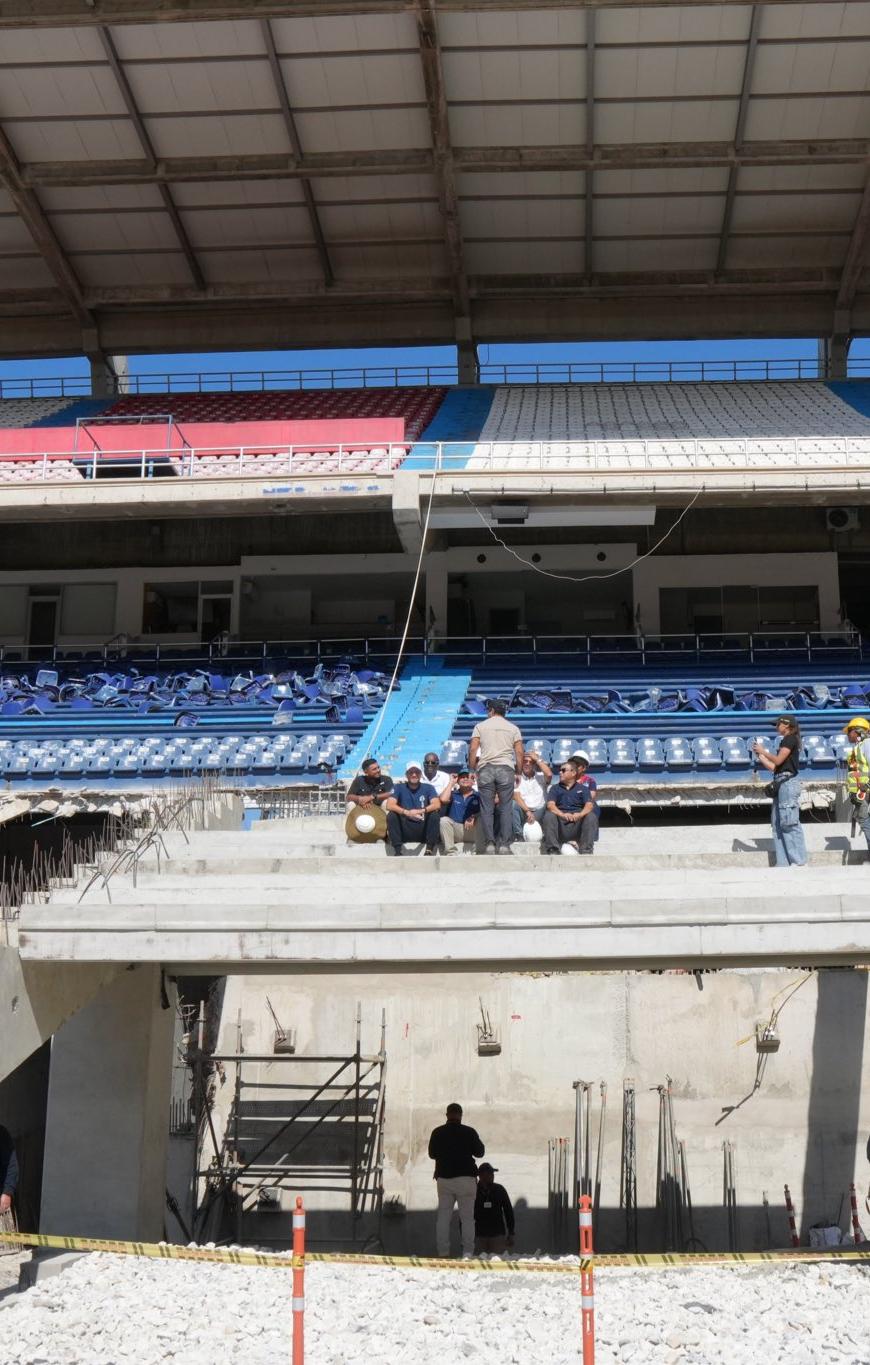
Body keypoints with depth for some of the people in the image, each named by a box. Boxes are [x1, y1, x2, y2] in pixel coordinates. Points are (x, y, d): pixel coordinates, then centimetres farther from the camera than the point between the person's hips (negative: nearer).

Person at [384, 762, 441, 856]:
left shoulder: (428, 788, 8)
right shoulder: (399, 787, 7)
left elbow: (437, 805, -8)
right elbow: (389, 805, -10)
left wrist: (421, 811, -26)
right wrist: (407, 813, -26)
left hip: (423, 830, 0)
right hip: (404, 830, 0)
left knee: (435, 814, -23)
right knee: (391, 815, -23)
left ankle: (429, 850, -21)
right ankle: (398, 851, -24)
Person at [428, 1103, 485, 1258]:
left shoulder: (437, 1133, 2)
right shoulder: (469, 1132, -5)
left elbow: (432, 1154, 14)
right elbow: (480, 1152, 4)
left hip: (444, 1179, 2)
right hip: (465, 1178, -2)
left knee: (443, 1217, 7)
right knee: (467, 1217, 1)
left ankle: (443, 1252, 1)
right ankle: (468, 1252, -7)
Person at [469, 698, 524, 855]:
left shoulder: (480, 726, 11)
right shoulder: (513, 728, 14)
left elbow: (472, 749, 2)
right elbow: (519, 752, 6)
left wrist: (472, 769, 8)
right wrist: (519, 772, 12)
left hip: (485, 768, 0)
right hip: (506, 768, 0)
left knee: (487, 808, 2)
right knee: (506, 808, 2)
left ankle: (489, 844, -2)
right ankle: (504, 844, -4)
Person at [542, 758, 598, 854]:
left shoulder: (583, 788, 17)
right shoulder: (555, 788, 18)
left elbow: (589, 805, 0)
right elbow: (550, 805, -1)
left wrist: (580, 814, -24)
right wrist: (562, 814, -23)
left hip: (578, 822, 0)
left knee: (591, 816, -28)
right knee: (548, 815, -29)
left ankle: (586, 852, -29)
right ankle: (553, 850, -33)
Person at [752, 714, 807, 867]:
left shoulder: (790, 739, -2)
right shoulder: (785, 741, 23)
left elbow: (778, 760, -10)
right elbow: (773, 767, 20)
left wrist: (763, 751, 2)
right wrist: (759, 755, 19)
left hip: (788, 781, -10)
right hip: (780, 783, 10)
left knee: (789, 822, -13)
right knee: (777, 824, 6)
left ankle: (799, 861, -13)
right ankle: (783, 863, 5)